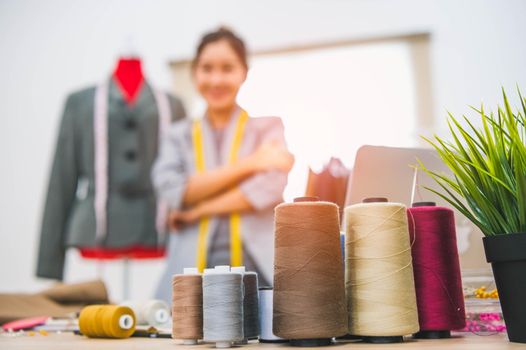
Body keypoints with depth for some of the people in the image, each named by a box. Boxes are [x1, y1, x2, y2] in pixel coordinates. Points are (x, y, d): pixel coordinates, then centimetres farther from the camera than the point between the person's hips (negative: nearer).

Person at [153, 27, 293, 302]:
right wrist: (248, 164, -8)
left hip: (255, 268, -1)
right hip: (193, 270, 2)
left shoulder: (267, 127, 9)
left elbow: (270, 186, -8)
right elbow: (172, 191, -4)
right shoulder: (179, 136, 14)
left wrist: (199, 210, -6)